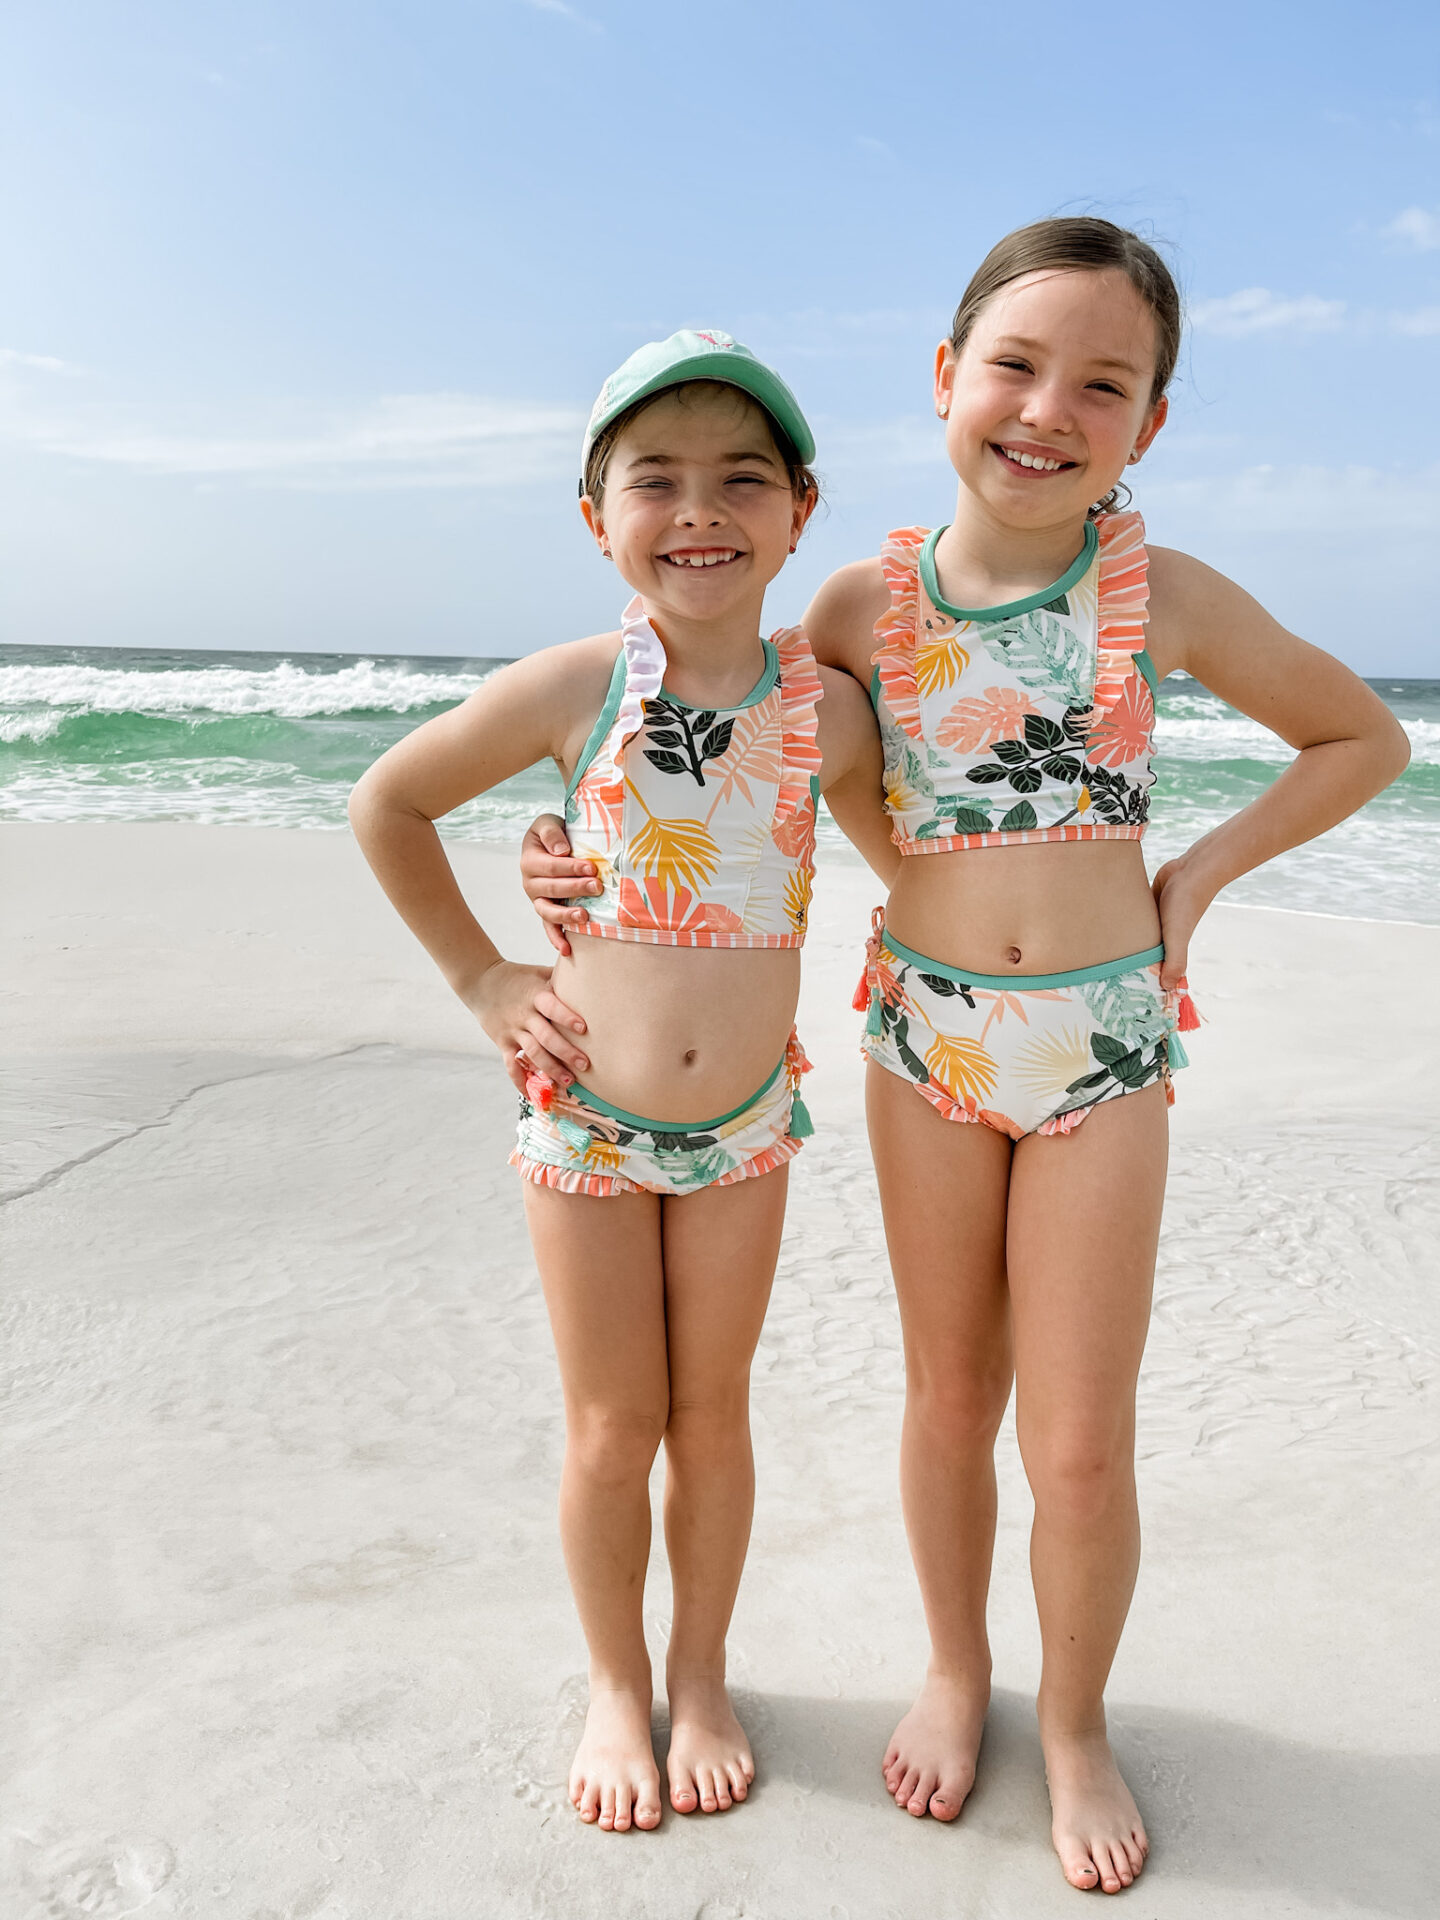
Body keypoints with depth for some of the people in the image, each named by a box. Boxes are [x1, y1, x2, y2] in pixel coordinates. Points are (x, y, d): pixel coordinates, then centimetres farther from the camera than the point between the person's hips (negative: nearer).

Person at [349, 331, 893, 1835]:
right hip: (583, 1118, -1)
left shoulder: (827, 705, -8)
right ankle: (616, 1687, 34)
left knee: (711, 1416, 14)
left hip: (744, 1125, 2)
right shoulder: (567, 691, -13)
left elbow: (899, 850, 13)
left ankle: (700, 1677, 37)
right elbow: (386, 806, 1)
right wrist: (482, 979, -1)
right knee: (610, 1429, 10)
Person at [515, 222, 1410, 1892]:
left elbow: (1364, 737, 6)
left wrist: (1201, 874, -2)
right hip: (923, 1032, 1)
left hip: (1103, 1043, -1)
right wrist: (588, 856, -8)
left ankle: (1074, 1717, 31)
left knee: (1079, 1443, 4)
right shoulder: (869, 601, -5)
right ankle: (954, 1668, 40)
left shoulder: (1162, 595, -7)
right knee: (948, 1401, 15)